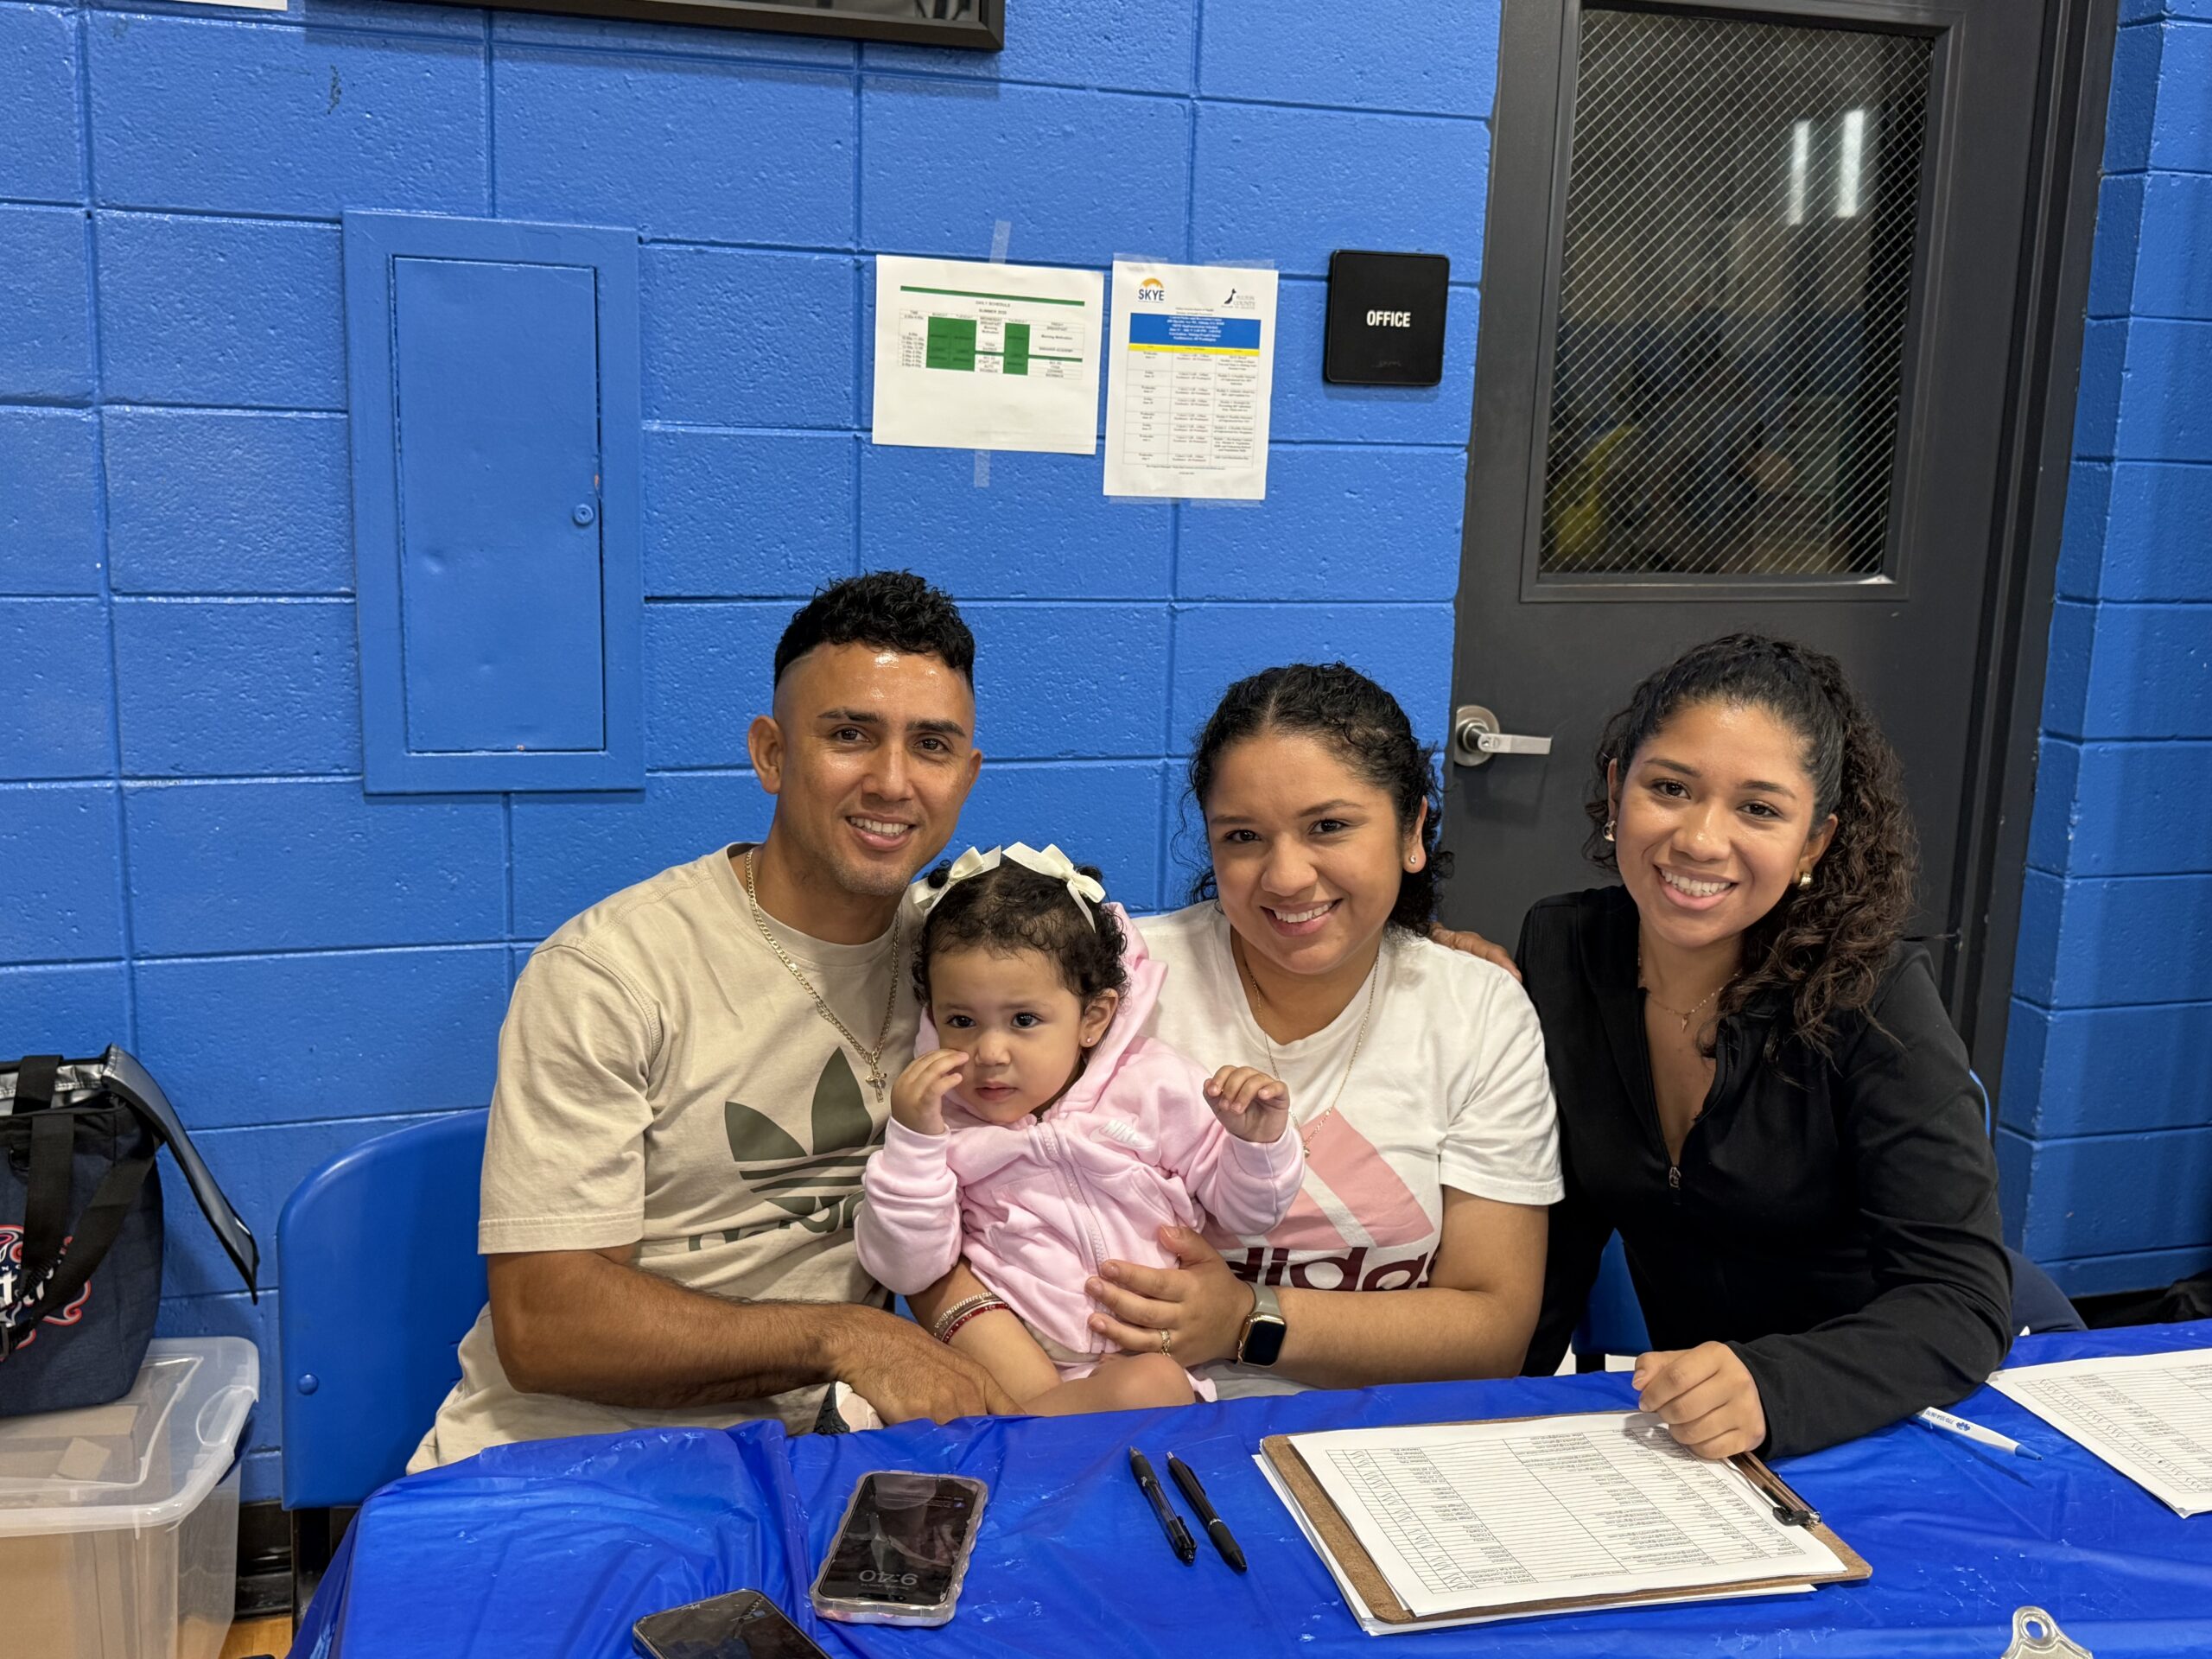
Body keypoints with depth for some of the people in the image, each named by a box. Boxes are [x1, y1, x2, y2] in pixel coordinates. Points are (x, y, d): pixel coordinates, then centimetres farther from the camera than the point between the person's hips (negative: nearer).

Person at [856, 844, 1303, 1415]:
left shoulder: (1154, 1088, 1)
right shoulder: (939, 1120, 2)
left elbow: (1240, 1209, 10)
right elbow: (905, 1270, -5)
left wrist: (1258, 1140, -12)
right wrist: (911, 1141, -16)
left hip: (1146, 1360, 1)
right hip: (1017, 1364, -1)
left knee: (1154, 1386, -31)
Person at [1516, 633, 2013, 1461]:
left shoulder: (1874, 995, -18)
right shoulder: (1559, 952, -7)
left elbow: (1961, 1299, -21)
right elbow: (1558, 1229, 1)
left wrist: (1770, 1390, -38)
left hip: (1873, 1428, -1)